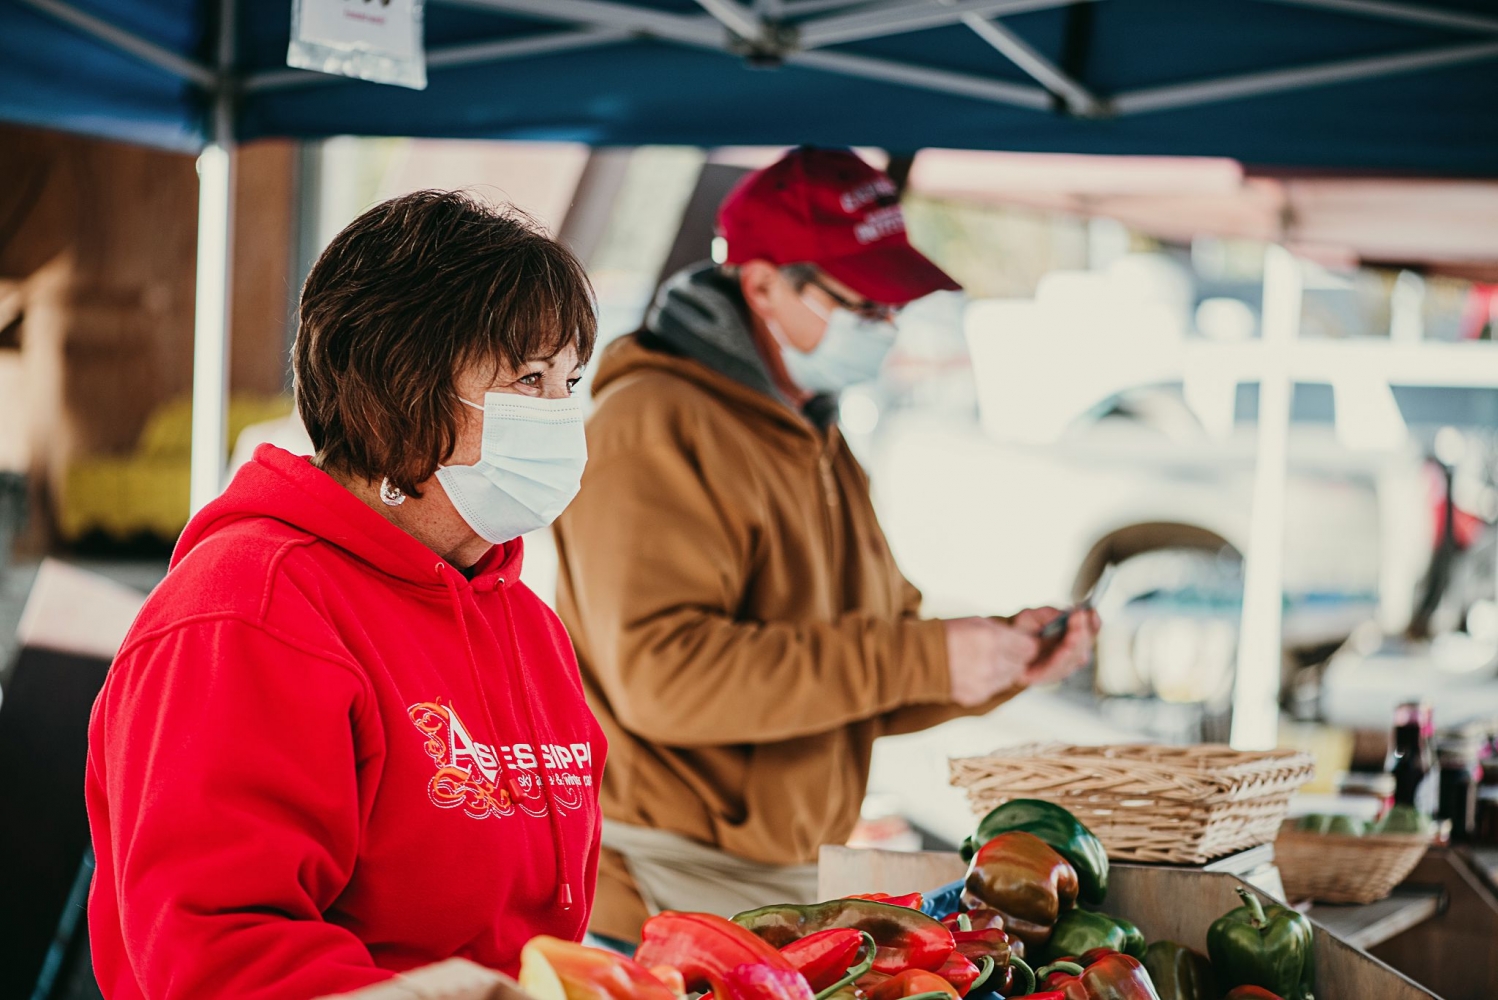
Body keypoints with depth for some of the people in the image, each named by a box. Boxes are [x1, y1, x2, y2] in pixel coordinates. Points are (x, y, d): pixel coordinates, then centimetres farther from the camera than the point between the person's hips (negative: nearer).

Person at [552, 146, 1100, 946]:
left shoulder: (816, 445, 17)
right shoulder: (654, 429, -12)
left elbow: (870, 685, 18)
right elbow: (659, 673, -24)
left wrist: (1000, 659, -2)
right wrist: (919, 660, -23)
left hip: (783, 880, 8)